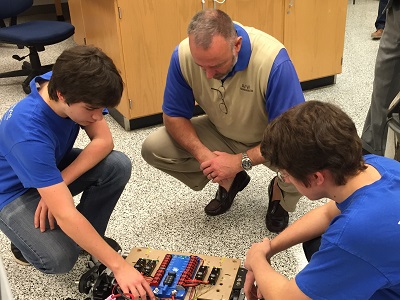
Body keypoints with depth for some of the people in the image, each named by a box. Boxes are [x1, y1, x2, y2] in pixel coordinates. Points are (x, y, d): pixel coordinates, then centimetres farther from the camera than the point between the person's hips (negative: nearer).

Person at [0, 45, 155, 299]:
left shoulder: (73, 87, -22)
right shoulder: (29, 134, -40)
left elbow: (104, 141, -16)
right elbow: (65, 214, -41)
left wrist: (61, 182, -29)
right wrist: (119, 265, -40)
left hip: (53, 166, 6)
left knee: (118, 165, -21)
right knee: (59, 259, -28)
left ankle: (87, 235, 1)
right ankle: (26, 235, 6)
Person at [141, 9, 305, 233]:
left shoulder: (273, 60, -35)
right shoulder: (183, 55, -24)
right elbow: (174, 115, -11)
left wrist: (240, 161, -33)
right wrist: (202, 154, -27)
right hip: (222, 133, 4)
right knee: (153, 149, -12)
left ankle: (281, 192, 6)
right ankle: (230, 181, 10)